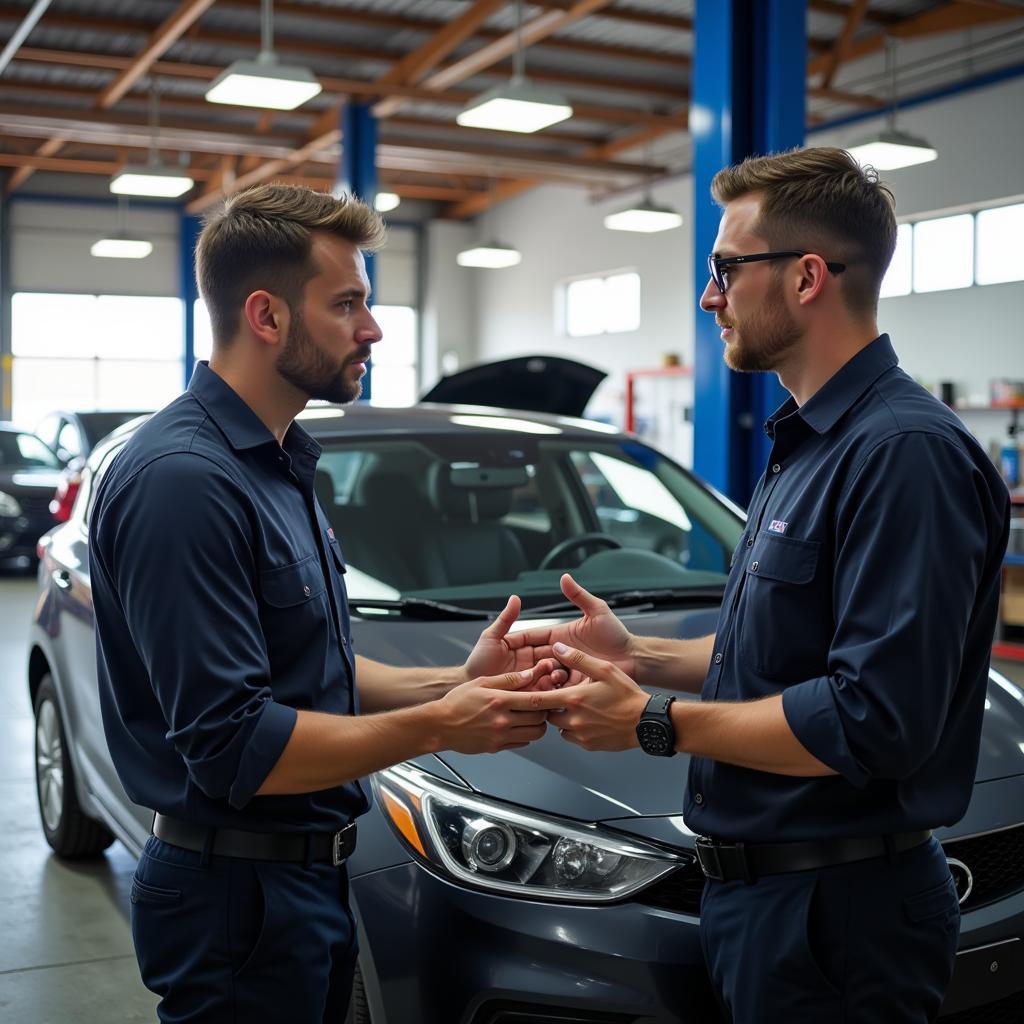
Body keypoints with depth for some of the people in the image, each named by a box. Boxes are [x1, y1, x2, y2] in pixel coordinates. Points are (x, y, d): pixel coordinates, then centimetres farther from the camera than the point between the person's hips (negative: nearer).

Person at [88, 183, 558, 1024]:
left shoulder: (277, 465, 10)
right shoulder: (185, 479, -22)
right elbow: (231, 745, -26)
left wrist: (454, 683, 0)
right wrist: (437, 727, -19)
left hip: (307, 880, 9)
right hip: (240, 896, -9)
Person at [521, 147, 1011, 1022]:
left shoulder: (903, 451, -22)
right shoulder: (808, 443, 11)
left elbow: (876, 720, -27)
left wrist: (655, 722, -19)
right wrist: (641, 658, 5)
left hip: (836, 916, -9)